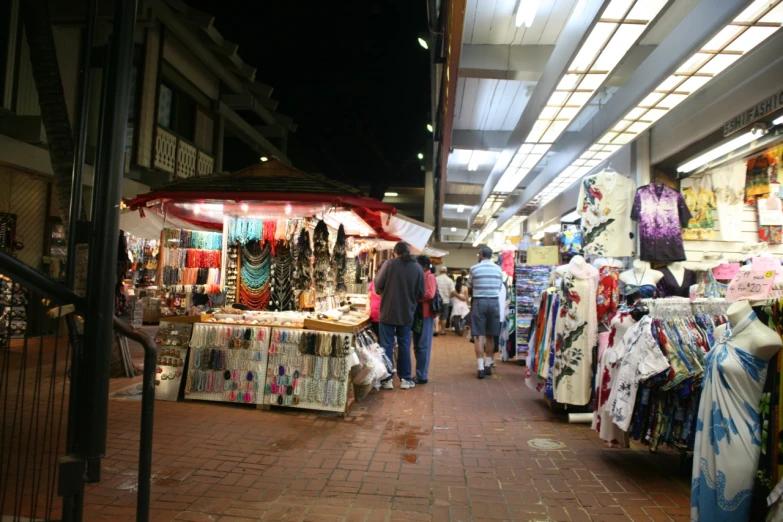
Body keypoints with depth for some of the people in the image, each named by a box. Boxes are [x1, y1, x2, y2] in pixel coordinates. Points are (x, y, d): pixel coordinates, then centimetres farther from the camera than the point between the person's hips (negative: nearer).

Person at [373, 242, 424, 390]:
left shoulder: (389, 263, -8)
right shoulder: (418, 268, -1)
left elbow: (377, 285, -7)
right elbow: (421, 293, 2)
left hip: (388, 312, -2)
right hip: (407, 314, 2)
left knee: (387, 345, 6)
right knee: (404, 346, 12)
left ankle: (387, 379, 10)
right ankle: (405, 379, 17)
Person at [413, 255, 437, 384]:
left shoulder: (429, 277, -8)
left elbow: (429, 294, -22)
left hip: (425, 315, -9)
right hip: (419, 314, 9)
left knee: (422, 346, -5)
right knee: (417, 346, 12)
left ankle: (422, 376, 1)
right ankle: (420, 373, 21)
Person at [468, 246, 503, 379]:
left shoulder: (474, 268, -4)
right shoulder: (498, 269, 5)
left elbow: (469, 286, 9)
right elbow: (500, 287, 14)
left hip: (479, 302, -3)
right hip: (494, 302, 3)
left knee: (479, 336, -2)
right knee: (490, 336, 12)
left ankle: (481, 368, -5)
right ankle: (488, 366, 20)